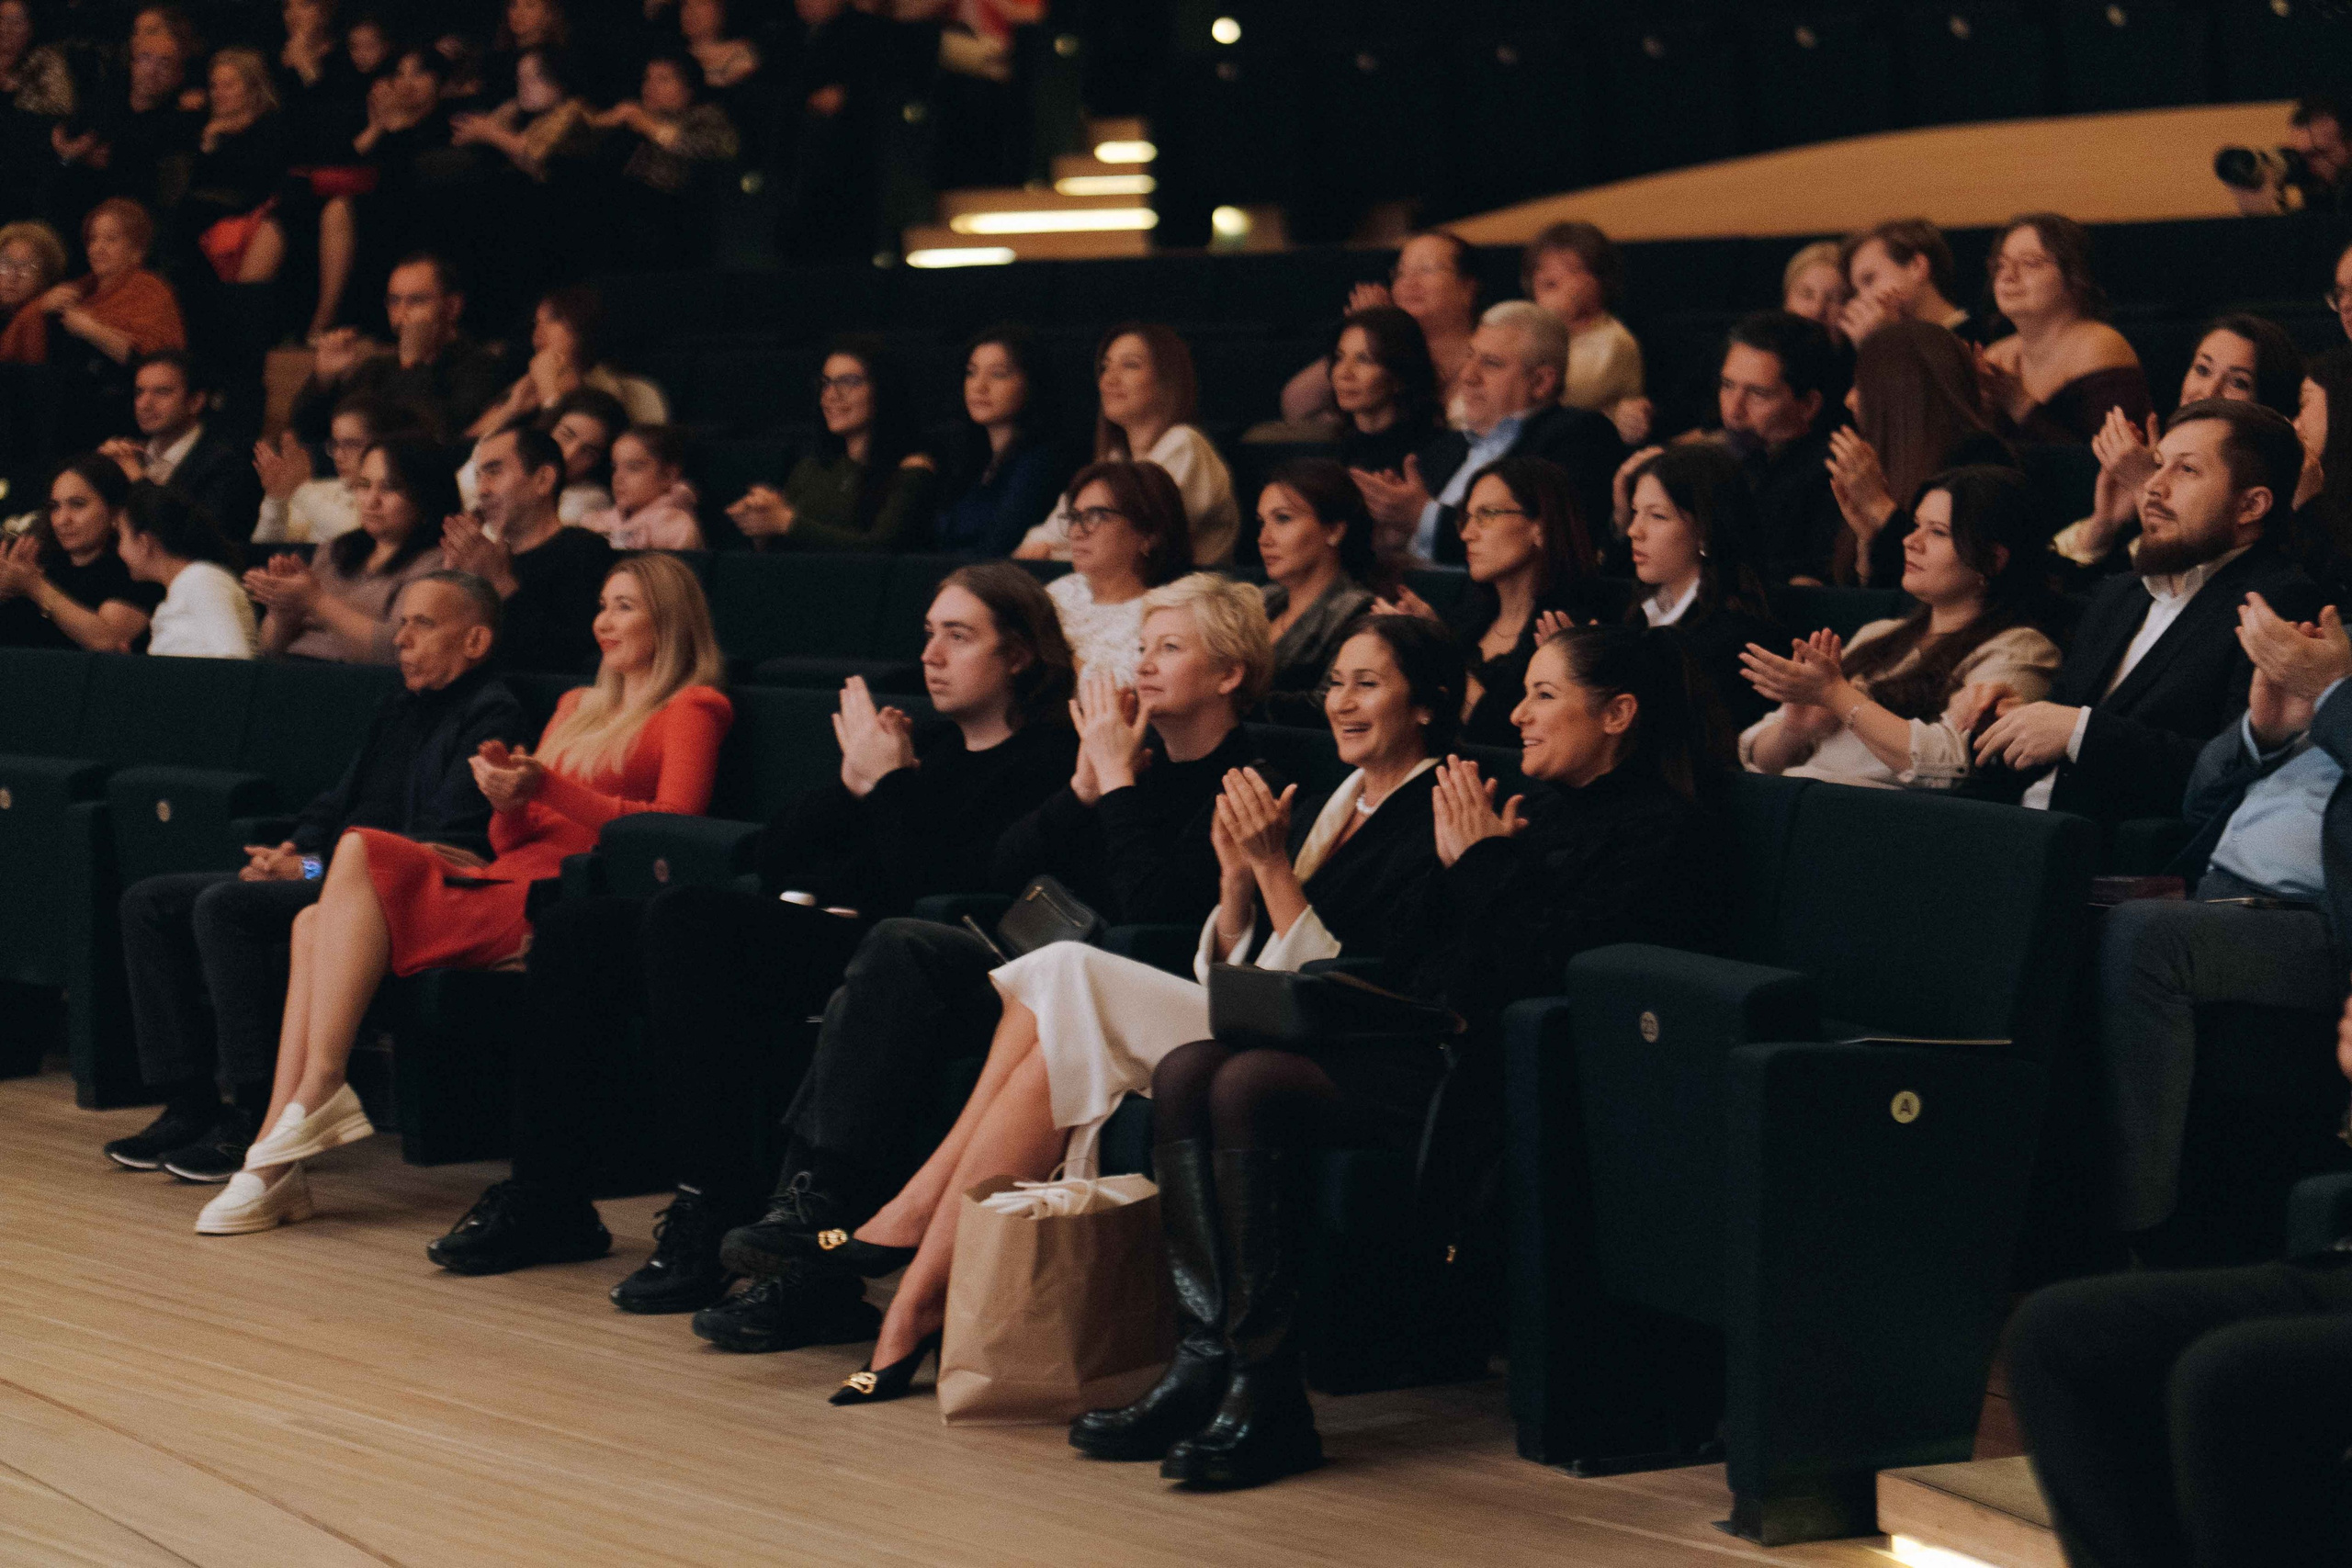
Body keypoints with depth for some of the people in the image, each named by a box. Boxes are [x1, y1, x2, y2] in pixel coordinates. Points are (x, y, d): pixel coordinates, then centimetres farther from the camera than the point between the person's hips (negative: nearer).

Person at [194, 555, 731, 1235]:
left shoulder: (693, 709, 5)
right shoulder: (579, 706, 29)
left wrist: (547, 788, -18)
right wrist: (508, 800, -1)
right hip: (505, 878, 8)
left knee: (360, 853, -23)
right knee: (315, 923, -13)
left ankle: (319, 1089, -25)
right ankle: (276, 1164, -21)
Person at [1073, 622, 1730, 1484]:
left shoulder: (1666, 832, -4)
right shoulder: (1537, 808, 23)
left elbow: (1541, 971, -16)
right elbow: (1413, 959, 21)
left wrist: (1483, 863, -5)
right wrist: (1454, 867, 6)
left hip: (1496, 1081, -9)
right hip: (1427, 1041, 10)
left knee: (1253, 1084, -27)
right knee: (1186, 1071, -9)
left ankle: (1268, 1400, -25)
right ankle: (1207, 1357, -16)